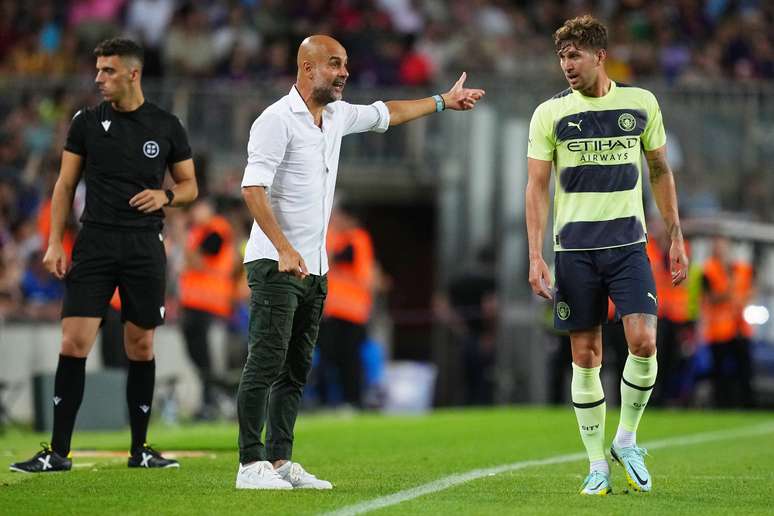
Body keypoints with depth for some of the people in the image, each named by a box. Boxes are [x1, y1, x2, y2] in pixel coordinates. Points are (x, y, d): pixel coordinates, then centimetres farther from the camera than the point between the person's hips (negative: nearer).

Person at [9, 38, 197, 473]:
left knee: (141, 347, 5)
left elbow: (190, 185, 11)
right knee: (74, 343, -9)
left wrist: (165, 196, -10)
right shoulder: (87, 122, 4)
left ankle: (140, 449, 16)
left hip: (145, 248, 0)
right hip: (94, 244, 0)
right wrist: (55, 242, 0)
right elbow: (66, 185, 8)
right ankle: (59, 452, -6)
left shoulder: (166, 126, 3)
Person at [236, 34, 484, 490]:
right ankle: (251, 464, -9)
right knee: (266, 364, -10)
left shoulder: (338, 115, 13)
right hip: (276, 264, -9)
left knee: (296, 370, 8)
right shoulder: (277, 120, -12)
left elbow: (386, 114, 33)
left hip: (314, 266, 9)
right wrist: (284, 249, -28)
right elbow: (253, 188, -20)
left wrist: (443, 102, 42)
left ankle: (280, 460, 11)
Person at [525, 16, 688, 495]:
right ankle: (598, 465, 10)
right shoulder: (550, 113, 1)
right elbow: (537, 187, 1)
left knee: (644, 341, -15)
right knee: (586, 356, 0)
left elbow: (660, 171, 15)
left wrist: (676, 237, 11)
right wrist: (536, 257, -7)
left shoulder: (641, 104, 5)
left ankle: (627, 439, 7)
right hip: (574, 248, 0)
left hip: (627, 242, 0)